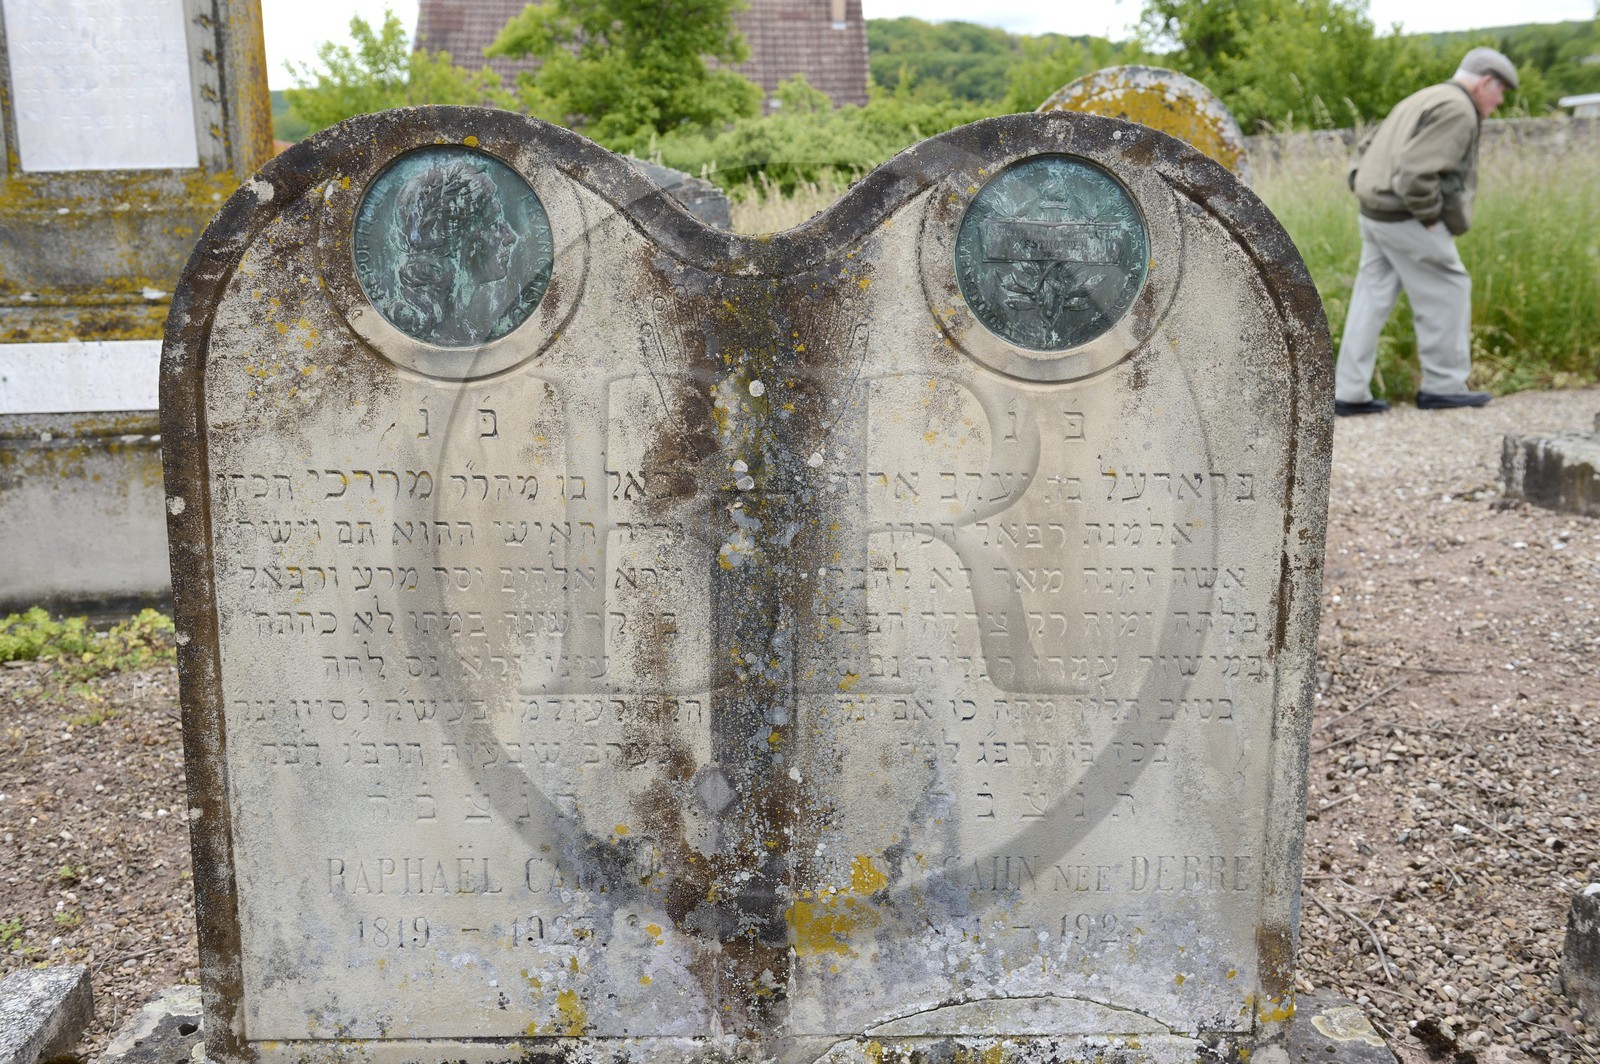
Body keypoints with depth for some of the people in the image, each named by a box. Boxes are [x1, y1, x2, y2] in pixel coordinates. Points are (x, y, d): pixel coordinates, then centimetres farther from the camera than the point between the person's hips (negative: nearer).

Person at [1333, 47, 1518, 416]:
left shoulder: (1424, 101, 21)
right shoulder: (1458, 110, -12)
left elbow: (1368, 151, 23)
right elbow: (1415, 170, -24)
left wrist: (1363, 187, 15)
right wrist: (1430, 216, -14)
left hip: (1376, 215, 10)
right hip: (1407, 218, -10)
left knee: (1371, 300, 7)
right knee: (1447, 292, 2)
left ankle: (1349, 393, 7)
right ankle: (1442, 385, 9)